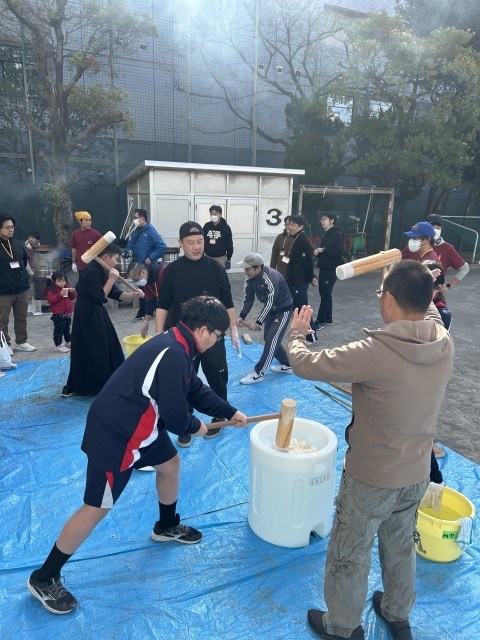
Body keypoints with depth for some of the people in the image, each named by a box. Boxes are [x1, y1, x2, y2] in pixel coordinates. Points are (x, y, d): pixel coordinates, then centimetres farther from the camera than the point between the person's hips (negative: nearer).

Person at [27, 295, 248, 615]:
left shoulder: (175, 345, 4)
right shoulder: (173, 355, -29)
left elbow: (197, 390, 16)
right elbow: (175, 415, -24)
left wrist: (231, 412, 18)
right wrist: (195, 427, -2)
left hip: (137, 425, 10)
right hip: (115, 434, -10)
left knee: (171, 464, 24)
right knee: (97, 508, 3)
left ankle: (167, 527, 49)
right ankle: (44, 579, 23)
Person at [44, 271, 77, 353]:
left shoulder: (67, 287, 10)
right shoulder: (51, 290, -10)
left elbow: (73, 297, 13)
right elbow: (51, 300, -23)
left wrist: (72, 292, -8)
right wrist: (60, 294, -29)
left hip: (68, 314, 7)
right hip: (58, 315, -7)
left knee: (67, 329, 22)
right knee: (58, 331, -1)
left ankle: (68, 342, 37)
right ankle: (58, 345, 8)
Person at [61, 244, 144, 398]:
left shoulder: (100, 271, 12)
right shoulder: (92, 272, -20)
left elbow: (115, 294, 12)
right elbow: (100, 297, -23)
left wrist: (133, 294, 0)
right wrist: (111, 279, -20)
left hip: (96, 314, 10)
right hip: (87, 316, -10)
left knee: (106, 348, 15)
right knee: (90, 352, -2)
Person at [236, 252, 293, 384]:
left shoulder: (271, 279, -36)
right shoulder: (250, 276, -12)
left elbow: (270, 303, -29)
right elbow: (248, 297, -3)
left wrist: (258, 322, -24)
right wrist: (242, 316, -12)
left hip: (283, 309, -8)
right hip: (270, 308, 9)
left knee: (271, 340, -9)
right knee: (268, 338, 15)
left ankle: (258, 373, -2)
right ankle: (287, 365, 31)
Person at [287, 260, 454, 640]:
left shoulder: (374, 353, -33)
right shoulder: (444, 343, -14)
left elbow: (304, 364, -22)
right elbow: (428, 311, 11)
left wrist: (297, 333, -1)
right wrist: (414, 284, 28)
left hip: (371, 479, -6)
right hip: (417, 476, 6)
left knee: (350, 557, 19)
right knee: (401, 547, 29)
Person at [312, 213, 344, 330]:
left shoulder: (337, 234, -11)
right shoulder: (326, 235, 14)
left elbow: (339, 252, -22)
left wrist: (323, 250, -16)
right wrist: (318, 252, 0)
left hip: (331, 270, -9)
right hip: (324, 268, 9)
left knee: (325, 295, -6)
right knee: (325, 293, 13)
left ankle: (320, 321, -3)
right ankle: (328, 318, 24)